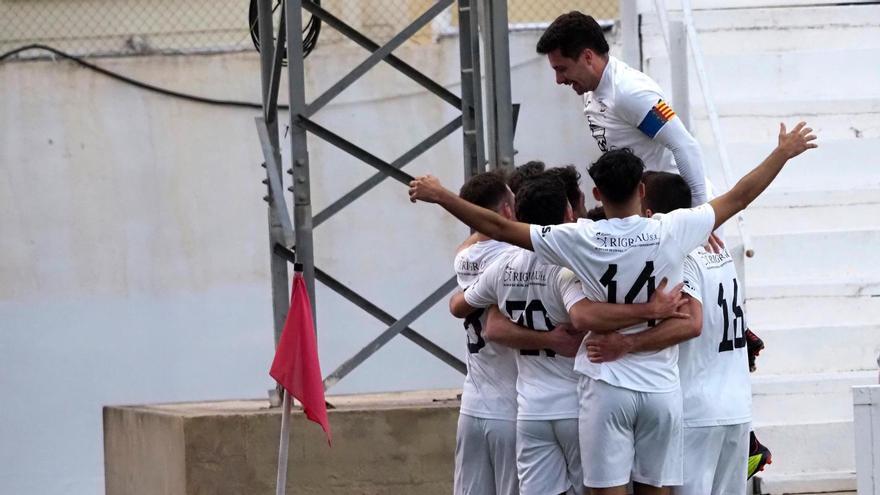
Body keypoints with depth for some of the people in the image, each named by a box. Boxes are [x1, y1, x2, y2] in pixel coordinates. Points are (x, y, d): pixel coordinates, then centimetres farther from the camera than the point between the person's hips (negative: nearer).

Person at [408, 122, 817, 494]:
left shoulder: (581, 240, -8)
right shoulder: (672, 232, -5)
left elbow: (500, 227, -3)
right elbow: (738, 197, 7)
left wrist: (440, 196, 7)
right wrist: (783, 153, 20)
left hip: (607, 389, -2)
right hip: (661, 388, 2)